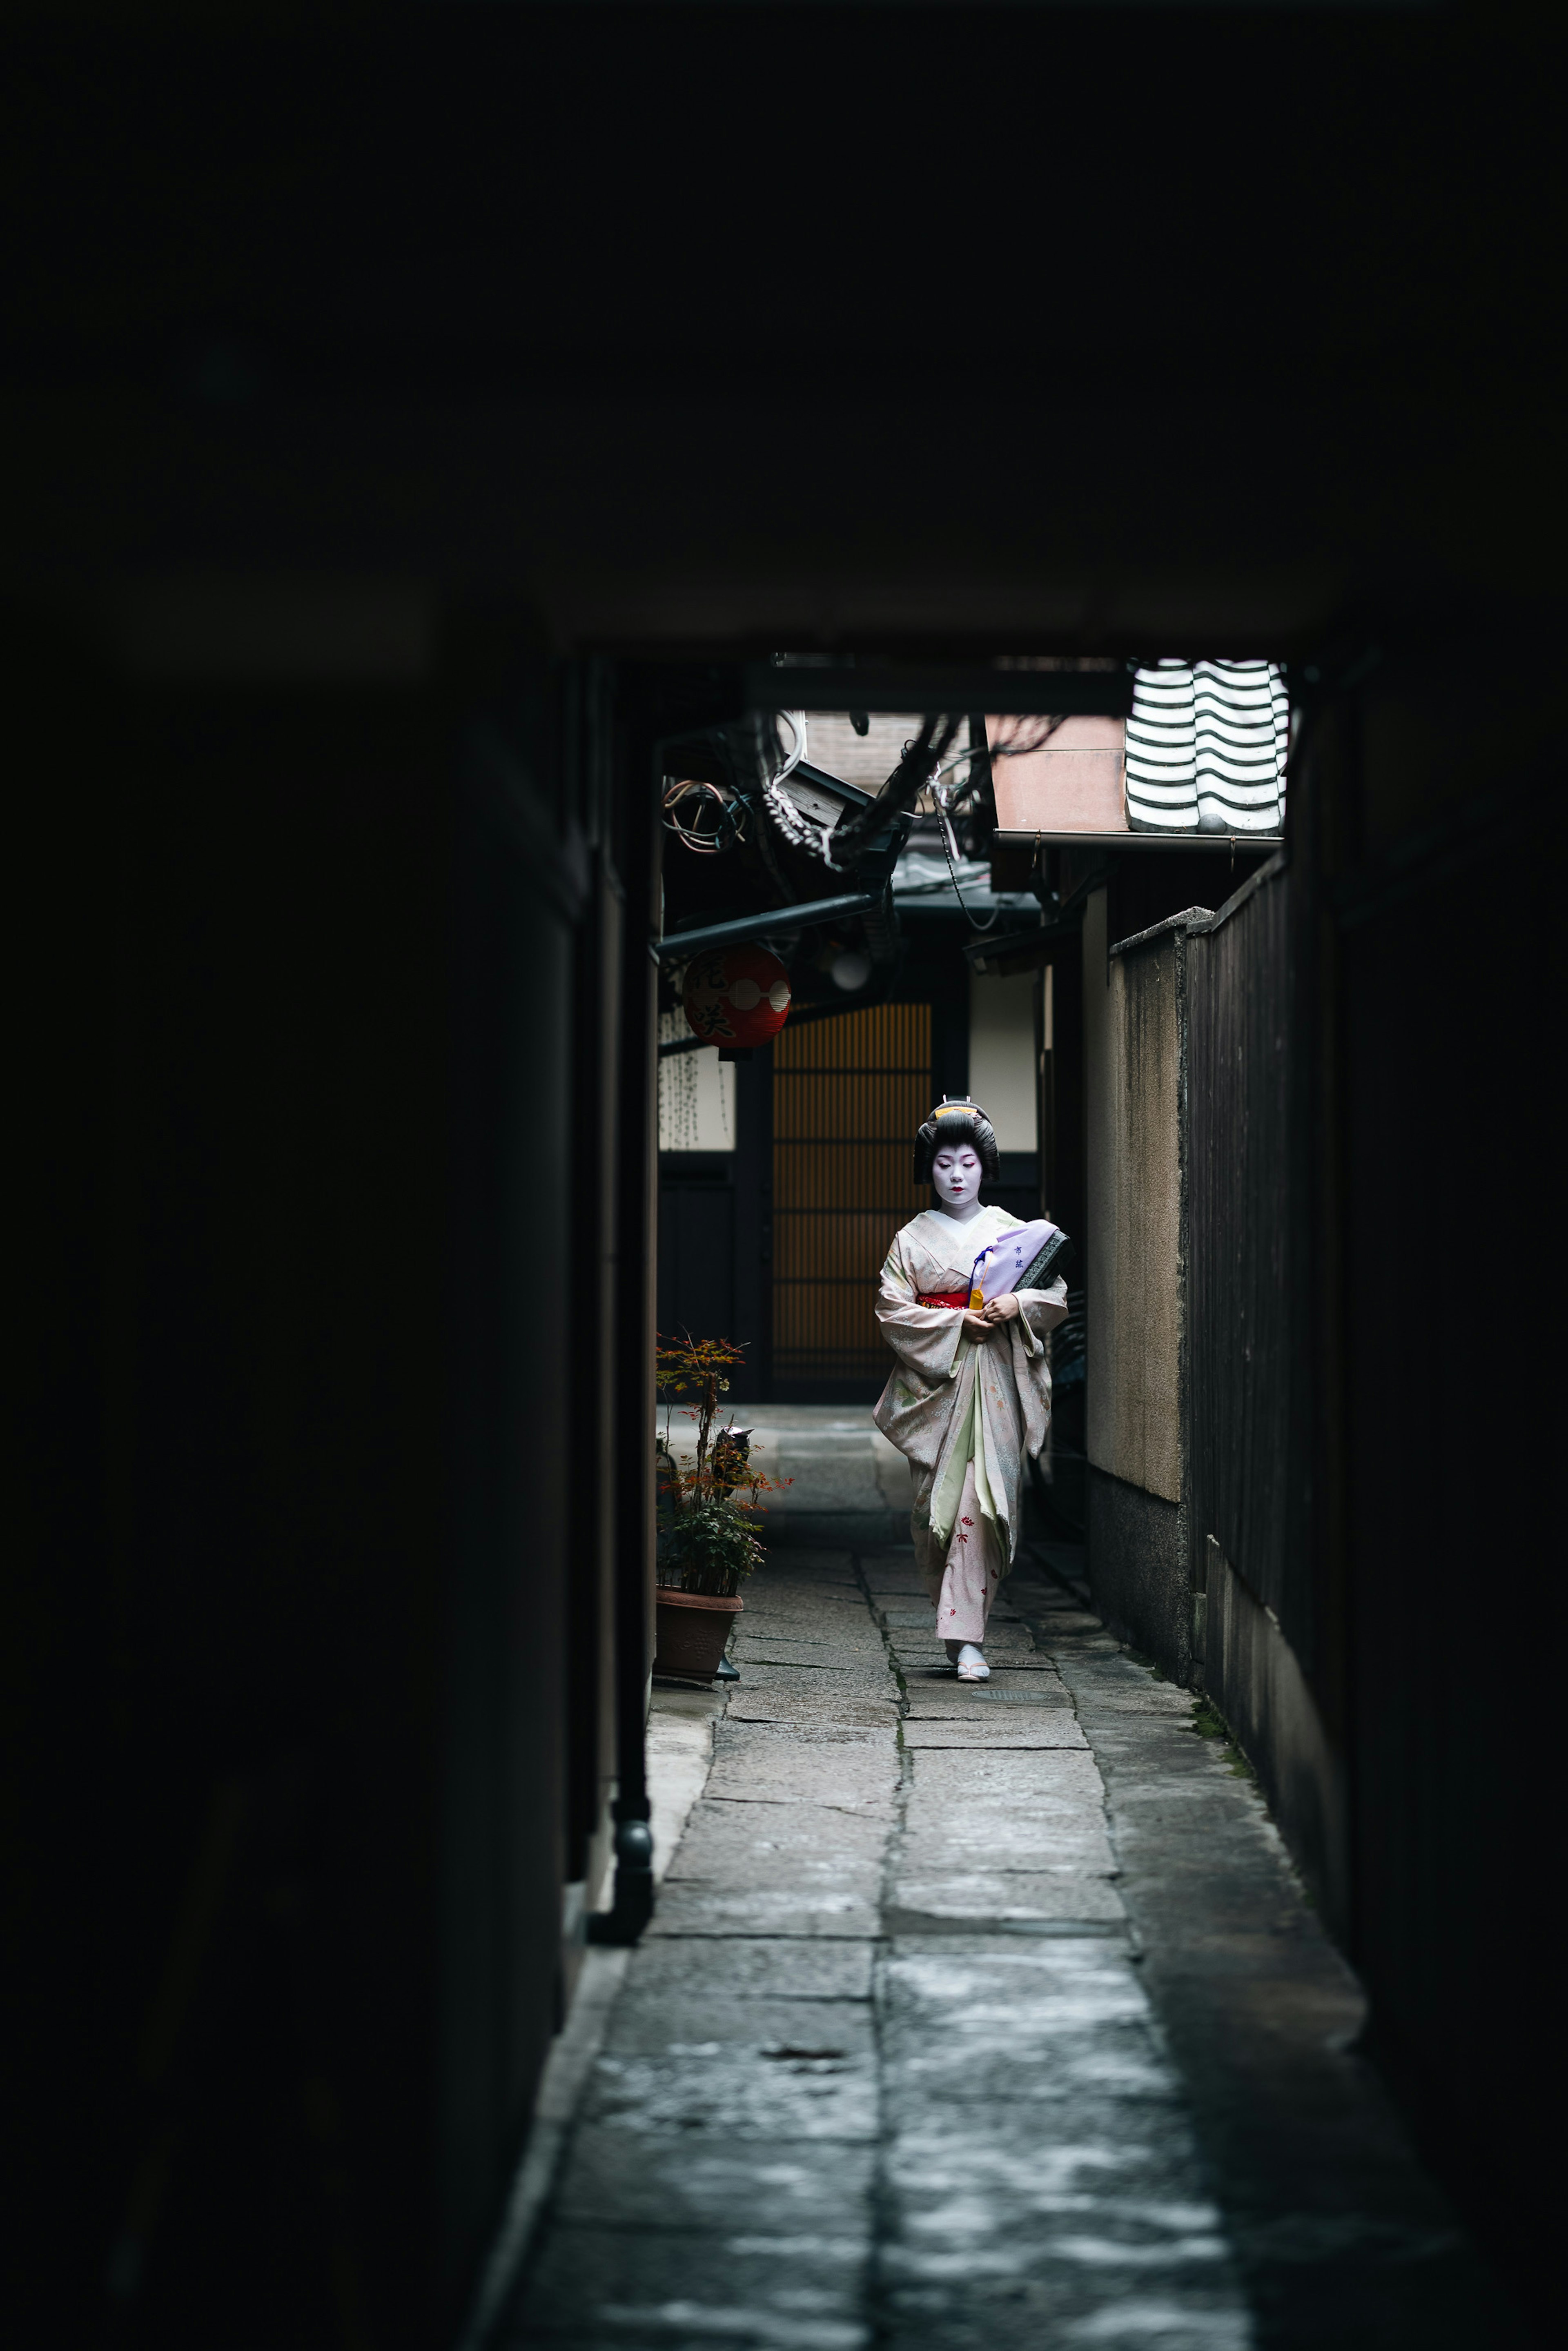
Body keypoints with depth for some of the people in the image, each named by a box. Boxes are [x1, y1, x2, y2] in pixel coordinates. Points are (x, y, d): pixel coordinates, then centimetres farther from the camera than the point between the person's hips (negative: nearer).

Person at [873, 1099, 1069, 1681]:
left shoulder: (1011, 1232, 10)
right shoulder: (912, 1240, 8)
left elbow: (1056, 1297, 8)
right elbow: (892, 1311, -1)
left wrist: (1018, 1306, -12)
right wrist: (958, 1320, -12)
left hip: (996, 1386, 0)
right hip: (936, 1383, 0)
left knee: (984, 1500, -10)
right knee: (938, 1501, -2)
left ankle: (966, 1638, -11)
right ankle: (962, 1629, 14)